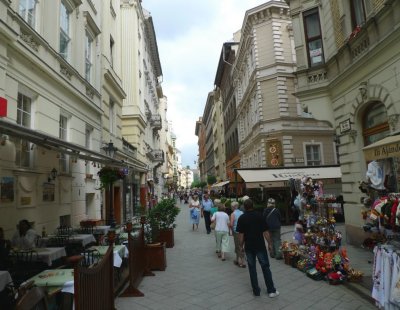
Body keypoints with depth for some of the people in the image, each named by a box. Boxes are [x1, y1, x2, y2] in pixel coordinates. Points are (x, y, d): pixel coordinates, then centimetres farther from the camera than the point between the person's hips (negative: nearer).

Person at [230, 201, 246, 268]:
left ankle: (242, 263, 9)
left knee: (238, 248, 5)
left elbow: (231, 224, -16)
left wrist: (232, 230, 1)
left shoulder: (233, 214, -11)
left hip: (236, 232, -5)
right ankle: (238, 260, 27)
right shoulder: (242, 213, 4)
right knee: (239, 247, 18)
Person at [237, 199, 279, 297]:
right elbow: (265, 232, -6)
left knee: (252, 268, 10)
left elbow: (241, 234, -5)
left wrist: (241, 245, 8)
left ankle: (256, 291, 16)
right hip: (260, 246, -1)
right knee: (265, 267, 10)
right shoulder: (259, 216, -7)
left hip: (249, 247, 1)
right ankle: (271, 290, 15)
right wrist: (269, 243, 5)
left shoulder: (241, 218, -5)